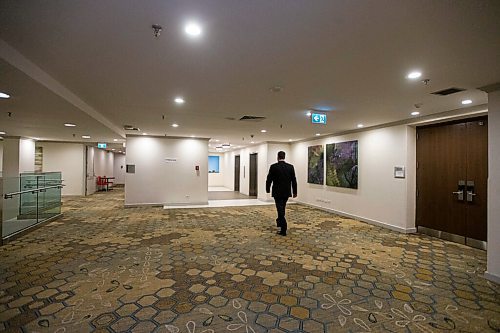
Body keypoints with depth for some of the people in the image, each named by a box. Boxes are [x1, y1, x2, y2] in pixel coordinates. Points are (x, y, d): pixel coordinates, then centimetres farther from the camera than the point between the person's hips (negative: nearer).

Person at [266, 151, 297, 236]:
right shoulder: (290, 167, -1)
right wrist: (294, 192, 9)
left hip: (277, 192, -4)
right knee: (282, 208, 24)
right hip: (287, 192, 4)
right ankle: (280, 221, 44)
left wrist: (268, 189, 10)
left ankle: (284, 230, -3)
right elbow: (294, 180, 1)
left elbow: (269, 179, -6)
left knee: (280, 209, 0)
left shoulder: (273, 167, -10)